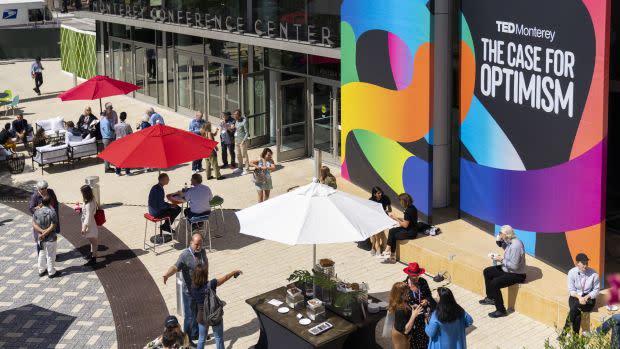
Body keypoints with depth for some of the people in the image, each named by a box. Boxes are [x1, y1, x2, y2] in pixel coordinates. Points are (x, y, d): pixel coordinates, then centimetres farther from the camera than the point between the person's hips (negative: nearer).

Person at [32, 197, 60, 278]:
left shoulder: (37, 211, -6)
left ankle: (41, 270, 30)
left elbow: (34, 224, -8)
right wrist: (44, 233, -18)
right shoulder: (52, 212, -17)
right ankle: (51, 272, 18)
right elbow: (53, 226, -21)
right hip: (50, 238, -4)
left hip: (40, 238, 4)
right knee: (50, 256, 8)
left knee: (41, 254, 20)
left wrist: (42, 231, -16)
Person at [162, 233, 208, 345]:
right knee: (190, 316, 2)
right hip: (189, 291, -7)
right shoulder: (185, 255, -24)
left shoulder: (202, 252, -2)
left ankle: (196, 334, 43)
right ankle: (187, 340, 18)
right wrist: (167, 275, -59)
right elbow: (175, 267, -38)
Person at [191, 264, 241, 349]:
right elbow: (225, 277, -12)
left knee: (201, 339, 21)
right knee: (219, 338, 18)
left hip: (201, 316, 4)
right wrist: (235, 272, 3)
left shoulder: (194, 287, -15)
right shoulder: (210, 284, -26)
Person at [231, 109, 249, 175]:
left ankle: (246, 169, 3)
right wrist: (233, 128, 0)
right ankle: (240, 168, 29)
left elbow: (247, 133, -15)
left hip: (242, 141, -8)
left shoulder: (244, 121, -16)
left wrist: (243, 141, -20)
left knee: (244, 155, -3)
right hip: (236, 140, 8)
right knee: (238, 155, 16)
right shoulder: (236, 121, 6)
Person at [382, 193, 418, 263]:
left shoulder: (409, 211, -24)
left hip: (410, 233, -10)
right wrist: (397, 218, 6)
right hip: (410, 229, 10)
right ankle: (387, 251, -1)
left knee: (393, 236, -3)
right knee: (391, 231, 4)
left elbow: (405, 225, -21)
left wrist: (396, 219, -10)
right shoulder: (411, 208, 6)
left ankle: (391, 257, 9)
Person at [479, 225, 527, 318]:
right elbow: (501, 244, 23)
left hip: (516, 274, -11)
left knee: (494, 283, -26)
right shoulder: (509, 241, -1)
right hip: (507, 269, 11)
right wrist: (499, 240, 1)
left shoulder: (515, 246, -30)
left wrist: (502, 259, -19)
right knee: (487, 272, 17)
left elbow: (514, 266, -31)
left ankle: (501, 311, -15)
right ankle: (490, 298, 29)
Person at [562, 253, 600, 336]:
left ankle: (565, 330, -23)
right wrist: (579, 297, -22)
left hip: (589, 298, -1)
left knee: (575, 306, -33)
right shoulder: (572, 272, -8)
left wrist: (587, 297, -19)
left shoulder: (593, 273, -11)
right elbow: (571, 290, -3)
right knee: (577, 313, -31)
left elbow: (596, 290, -2)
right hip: (575, 296, 1)